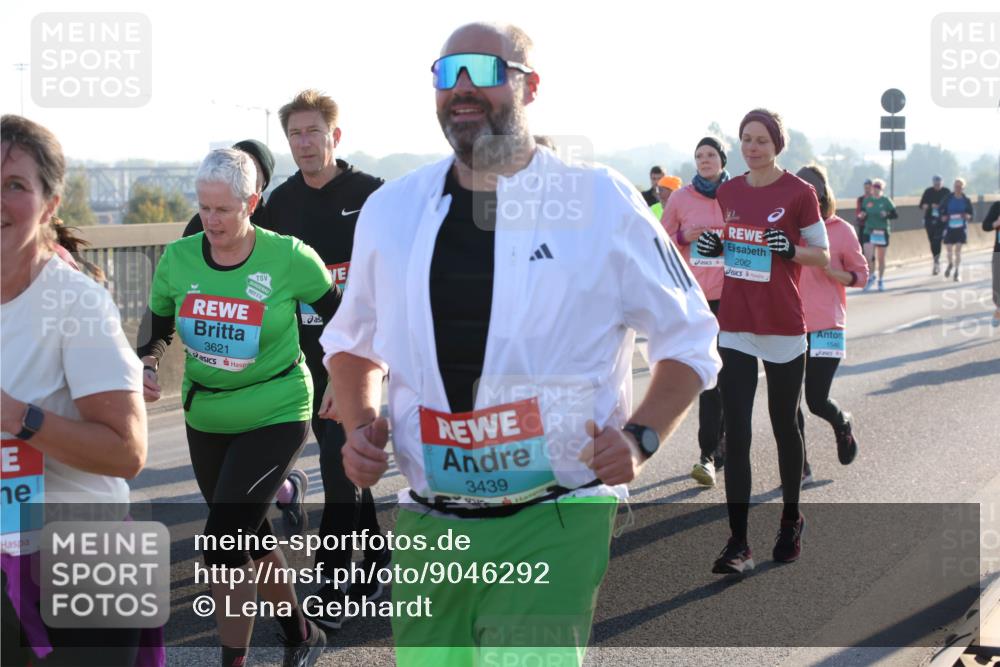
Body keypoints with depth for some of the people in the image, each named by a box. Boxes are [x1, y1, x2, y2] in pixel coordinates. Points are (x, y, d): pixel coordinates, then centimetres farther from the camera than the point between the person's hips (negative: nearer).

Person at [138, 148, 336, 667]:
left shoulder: (288, 258, -14)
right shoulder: (178, 259, -5)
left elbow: (339, 313, 1)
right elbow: (156, 326, 10)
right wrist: (146, 363, -9)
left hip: (275, 415, -5)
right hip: (205, 418, 5)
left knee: (225, 539, -15)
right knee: (249, 535, 17)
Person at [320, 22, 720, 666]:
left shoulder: (602, 202, -4)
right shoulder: (391, 209, 6)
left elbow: (689, 339, 4)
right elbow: (352, 343, 21)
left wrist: (641, 436, -11)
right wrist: (361, 425, 3)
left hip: (554, 521, -4)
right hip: (426, 524, 4)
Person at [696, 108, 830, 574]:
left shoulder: (799, 193, -5)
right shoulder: (728, 192, 8)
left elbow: (823, 255, 0)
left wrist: (790, 250, -19)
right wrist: (715, 247, -1)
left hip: (783, 327, -3)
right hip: (735, 326, 3)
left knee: (783, 425, 10)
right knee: (735, 433, -3)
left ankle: (791, 520, 31)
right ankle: (738, 542, -1)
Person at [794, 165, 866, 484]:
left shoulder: (841, 230, -2)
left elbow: (861, 275, 4)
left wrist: (831, 272, -14)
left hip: (826, 326, -3)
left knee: (816, 400, -4)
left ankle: (843, 425, 32)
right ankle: (800, 467, 15)